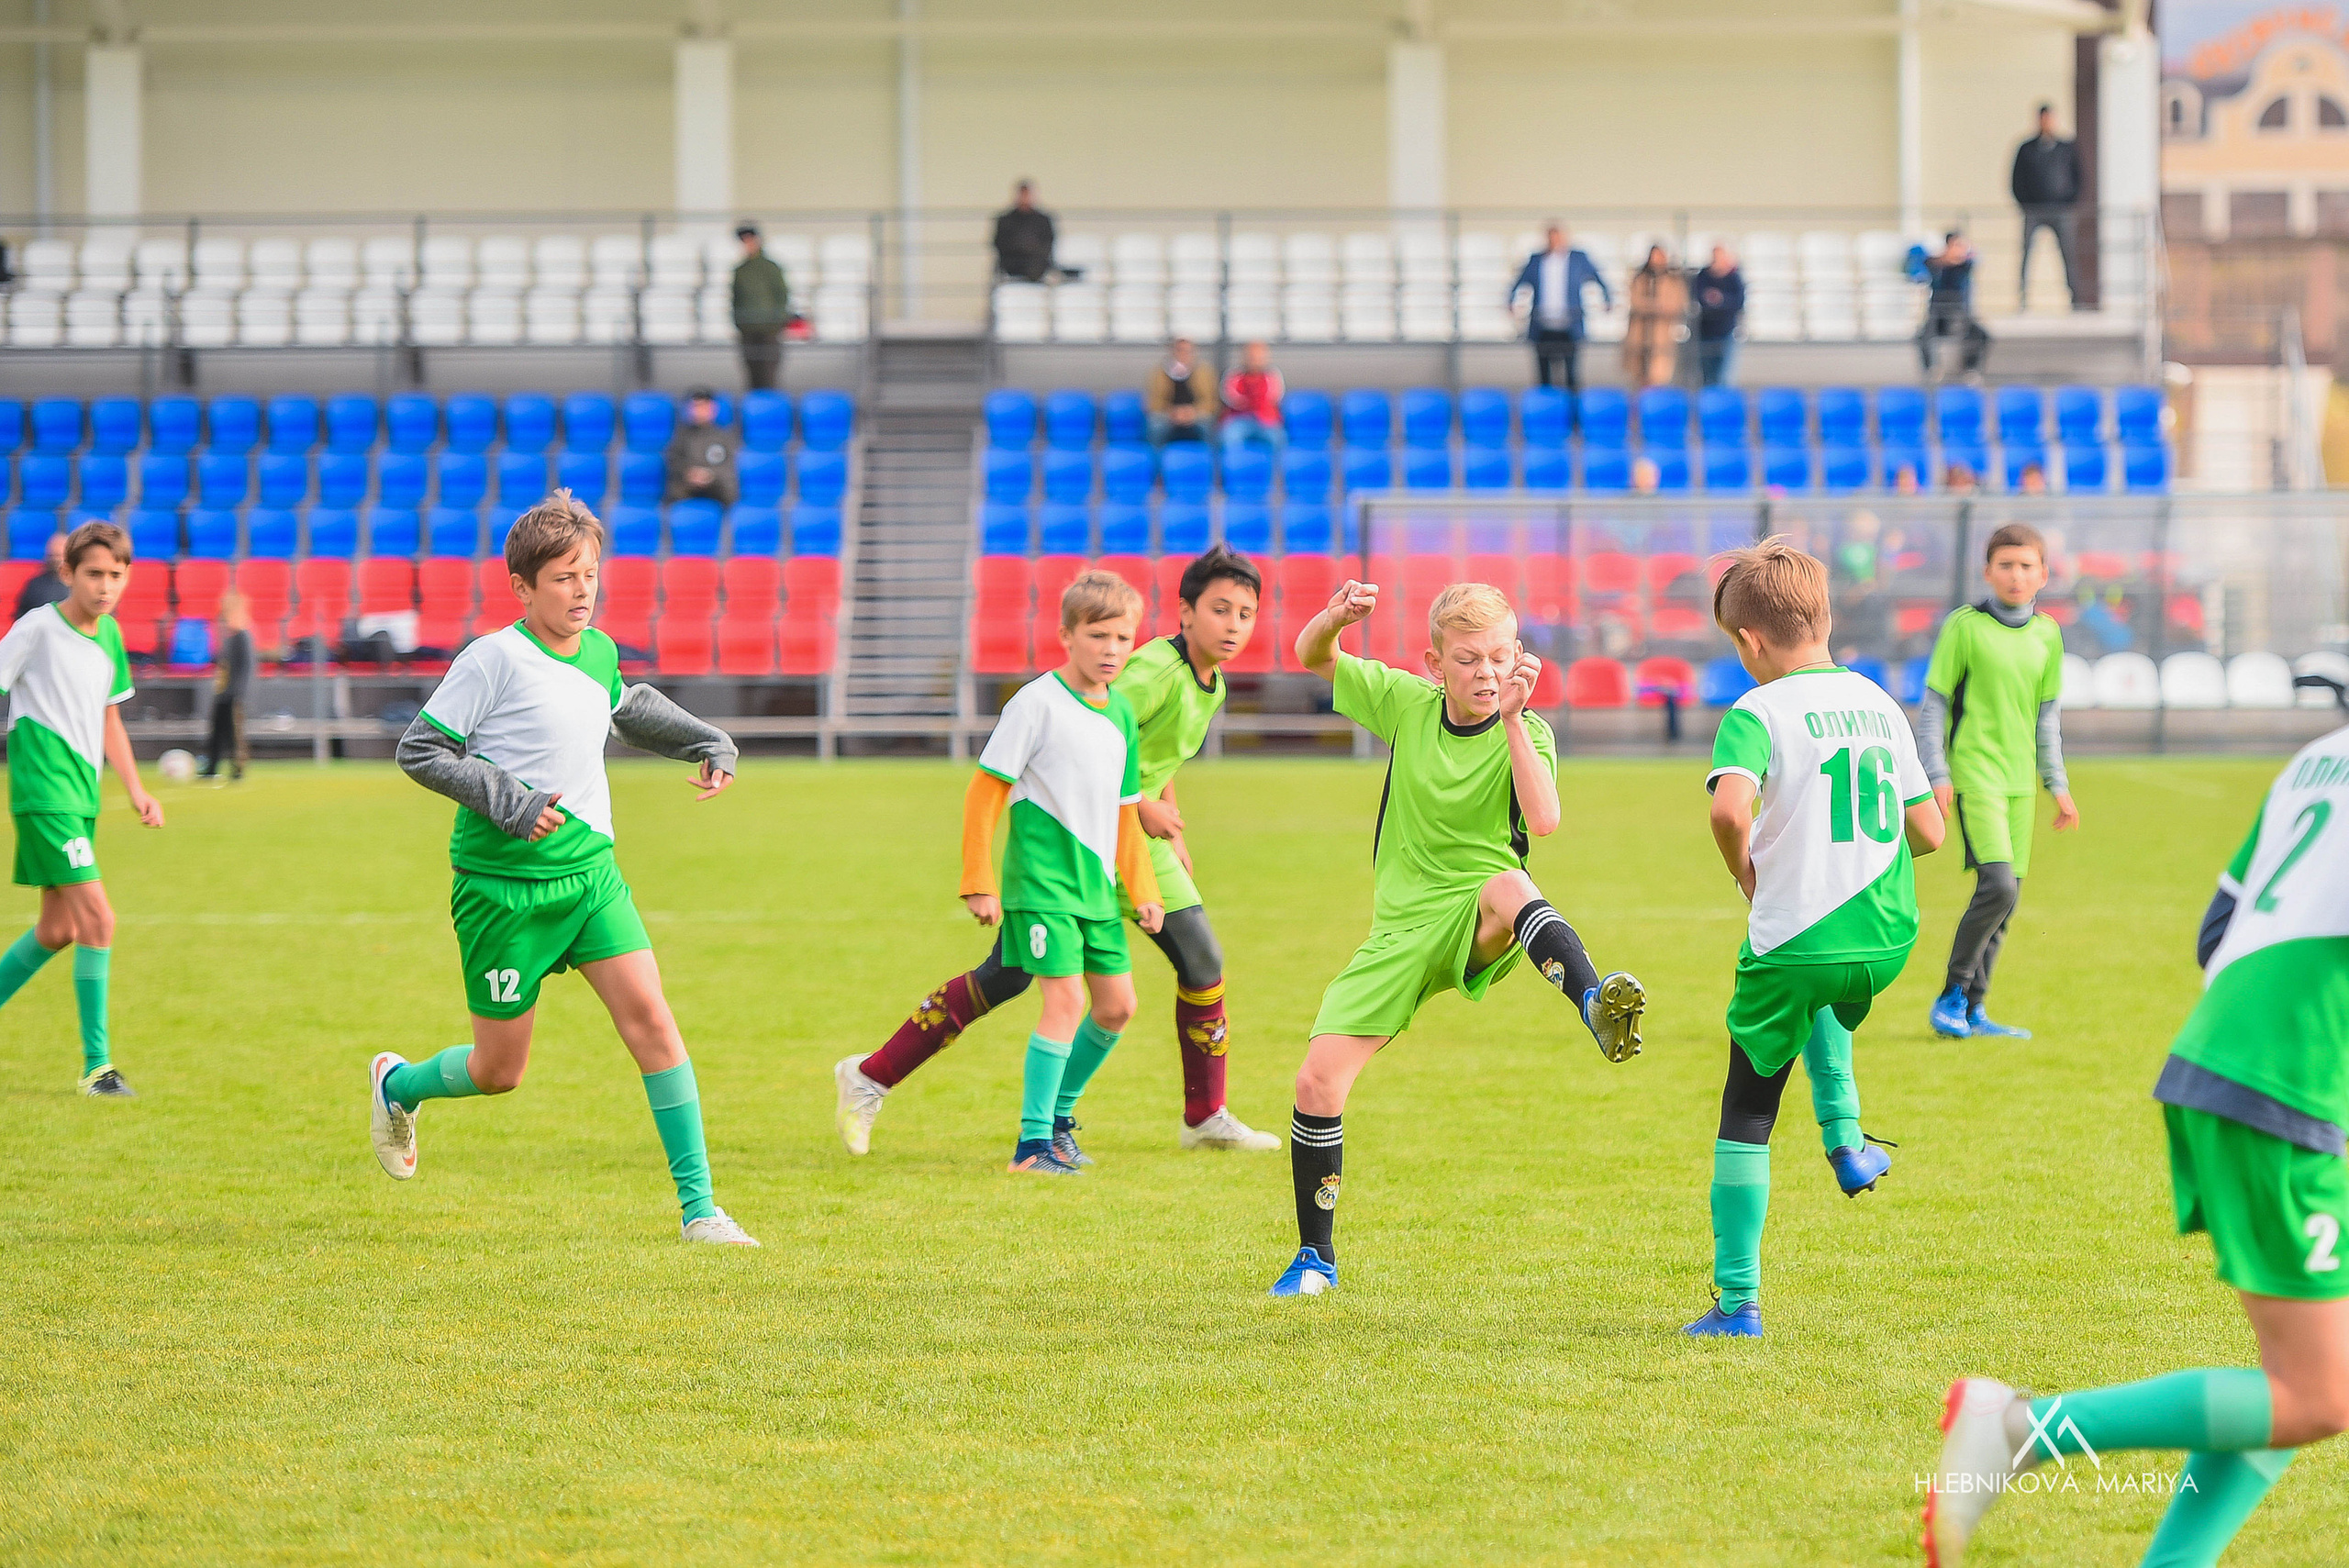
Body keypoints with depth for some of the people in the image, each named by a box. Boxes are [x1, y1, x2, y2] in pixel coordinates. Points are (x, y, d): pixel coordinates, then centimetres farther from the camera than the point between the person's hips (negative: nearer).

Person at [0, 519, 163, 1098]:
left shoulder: (110, 634, 11)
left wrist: (136, 790, 14)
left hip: (81, 795, 8)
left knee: (58, 930, 13)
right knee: (97, 918, -15)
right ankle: (96, 1064, -10)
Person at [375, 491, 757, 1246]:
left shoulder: (600, 653, 7)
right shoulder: (495, 658, -14)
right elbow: (418, 751, -11)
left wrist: (706, 740, 20)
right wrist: (507, 800, -21)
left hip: (590, 871, 5)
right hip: (505, 888, -5)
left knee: (651, 1018, -11)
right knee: (500, 1070, 4)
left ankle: (698, 1207, -8)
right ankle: (397, 1086, 38)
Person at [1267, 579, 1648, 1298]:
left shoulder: (1525, 731, -8)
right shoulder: (1405, 703, 2)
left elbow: (1544, 821, -26)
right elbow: (1312, 657, 9)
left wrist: (1513, 719, -30)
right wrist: (1336, 617, -14)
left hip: (1481, 927, -4)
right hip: (1402, 926, 4)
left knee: (1508, 885, -41)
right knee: (1318, 1082, -6)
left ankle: (1596, 1003, -67)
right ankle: (1315, 1258, 12)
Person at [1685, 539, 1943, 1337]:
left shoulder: (1759, 712, -11)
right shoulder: (1879, 703, 7)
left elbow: (1730, 807, -29)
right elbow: (1928, 831, 9)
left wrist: (1746, 872, -10)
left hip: (1793, 941, -5)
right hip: (1890, 938, 5)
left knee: (1747, 1116, 9)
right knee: (1822, 995, 41)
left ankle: (1737, 1301, 8)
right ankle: (1845, 1137, 26)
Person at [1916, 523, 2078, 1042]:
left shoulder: (2048, 635, 10)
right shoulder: (1965, 626, -6)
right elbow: (1933, 703, -3)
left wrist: (2057, 784, 17)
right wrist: (1936, 775, -9)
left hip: (2020, 780, 6)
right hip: (1975, 773, -6)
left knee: (2006, 900, 4)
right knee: (1998, 885, -18)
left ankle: (1971, 1011, 13)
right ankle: (1952, 996, -4)